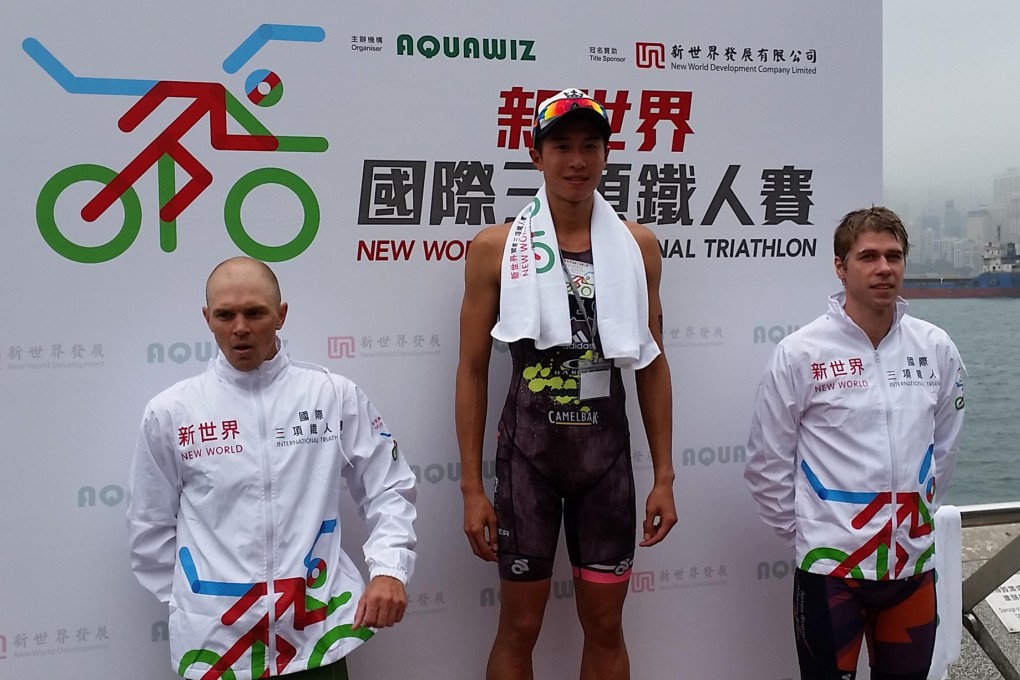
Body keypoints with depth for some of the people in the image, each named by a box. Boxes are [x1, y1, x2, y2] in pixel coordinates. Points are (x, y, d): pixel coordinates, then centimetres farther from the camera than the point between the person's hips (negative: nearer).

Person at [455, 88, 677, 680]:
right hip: (529, 449, -2)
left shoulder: (637, 246, 3)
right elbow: (473, 370, -1)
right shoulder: (496, 247, -4)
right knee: (520, 626, 7)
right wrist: (473, 488, -4)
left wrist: (664, 477, 5)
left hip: (607, 449, 2)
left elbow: (652, 364, 8)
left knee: (606, 626, 12)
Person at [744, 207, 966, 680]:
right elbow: (767, 463, -4)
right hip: (830, 565, -3)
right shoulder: (799, 354, -11)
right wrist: (804, 532, -1)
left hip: (914, 561, 4)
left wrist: (918, 515, 14)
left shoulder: (937, 349, -1)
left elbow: (944, 446, 13)